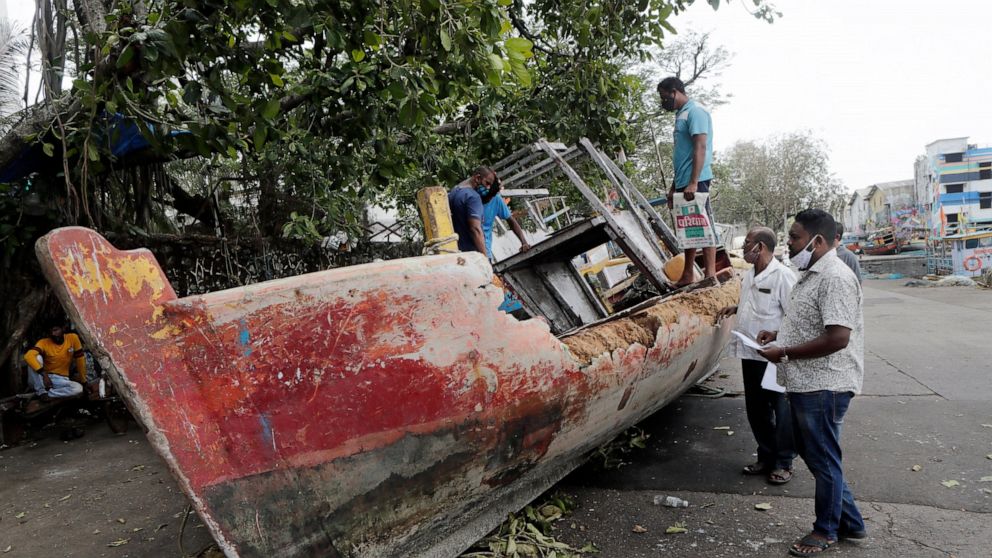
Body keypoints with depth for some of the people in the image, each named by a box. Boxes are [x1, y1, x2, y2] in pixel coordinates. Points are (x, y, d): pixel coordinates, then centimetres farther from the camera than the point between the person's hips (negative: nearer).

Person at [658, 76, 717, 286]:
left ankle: (710, 275, -5)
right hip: (684, 182, 9)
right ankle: (687, 276, 16)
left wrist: (693, 182, -24)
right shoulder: (681, 114, 21)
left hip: (696, 181, -9)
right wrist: (674, 186, 23)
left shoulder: (695, 111, -7)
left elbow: (700, 147, -17)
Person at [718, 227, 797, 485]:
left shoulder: (782, 276, -15)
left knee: (781, 411, 5)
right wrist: (735, 308, 8)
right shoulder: (749, 275, 11)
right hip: (750, 354, 9)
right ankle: (766, 457, 31)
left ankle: (783, 463, 18)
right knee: (756, 409, 16)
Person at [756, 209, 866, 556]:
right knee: (811, 452, 19)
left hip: (824, 386, -10)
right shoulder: (811, 275, 13)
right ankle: (850, 522, 34)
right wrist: (778, 334, 9)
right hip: (806, 384, 10)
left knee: (823, 459, 6)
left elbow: (837, 337, -26)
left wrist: (785, 353, -19)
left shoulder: (835, 278, -19)